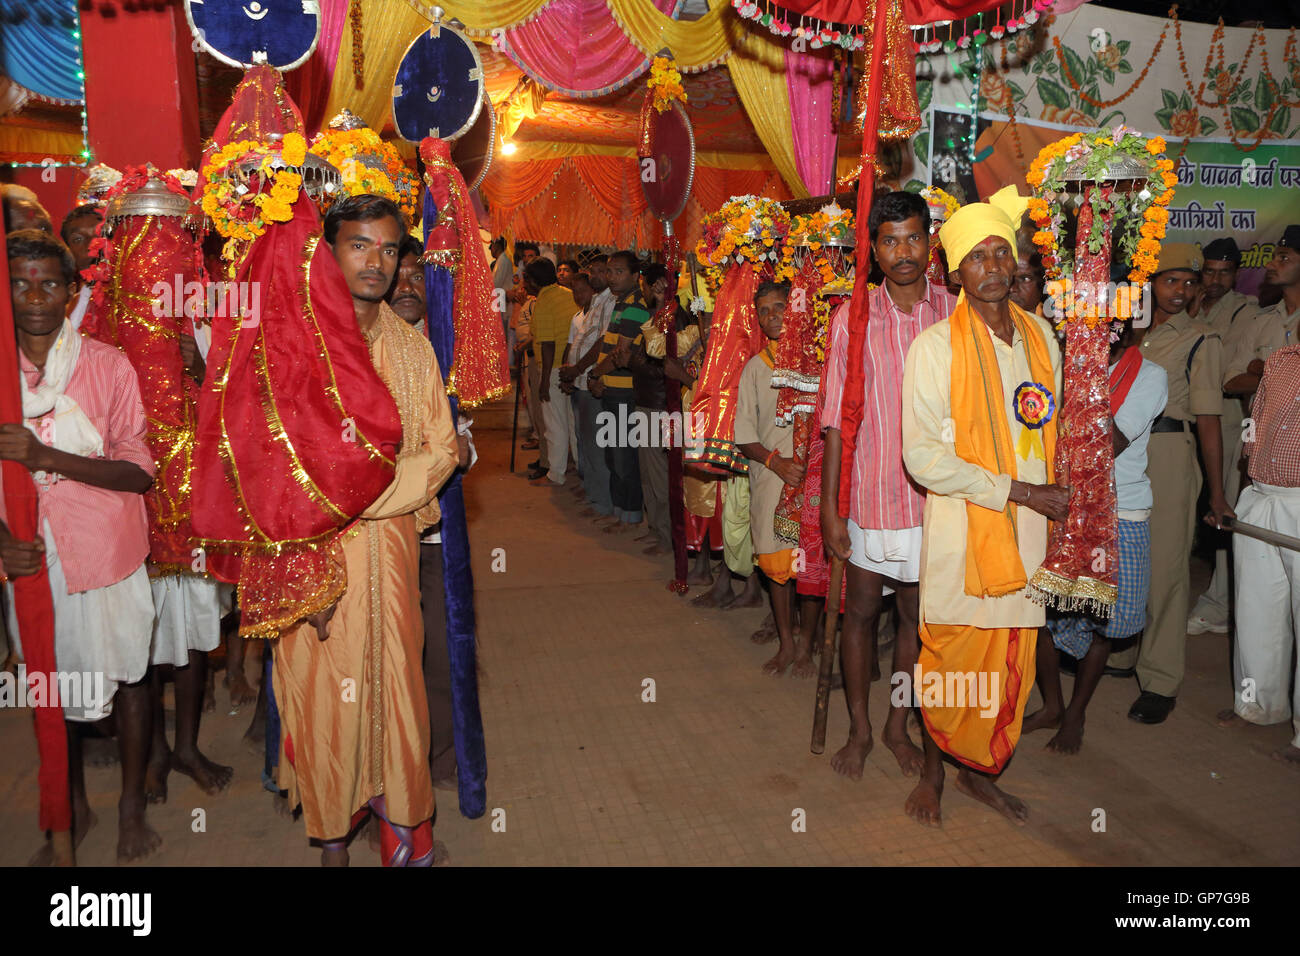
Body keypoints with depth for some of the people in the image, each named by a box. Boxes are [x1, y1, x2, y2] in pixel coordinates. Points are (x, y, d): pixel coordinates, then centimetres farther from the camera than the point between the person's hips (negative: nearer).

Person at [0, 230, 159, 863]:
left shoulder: (109, 366, -9)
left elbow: (139, 472, -12)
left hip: (108, 555, -3)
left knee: (126, 676, 11)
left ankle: (132, 806, 32)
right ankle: (74, 809, 39)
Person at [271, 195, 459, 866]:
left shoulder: (413, 347, 9)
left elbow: (440, 451, 5)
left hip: (392, 542, 3)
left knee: (396, 680, 8)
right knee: (323, 690, 4)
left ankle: (404, 827, 26)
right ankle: (332, 836, 23)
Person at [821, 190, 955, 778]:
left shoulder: (956, 315, 0)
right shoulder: (852, 318, -2)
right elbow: (836, 417, -1)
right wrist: (828, 508, -4)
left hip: (935, 499, 1)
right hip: (869, 496, -1)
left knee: (917, 616, 13)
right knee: (860, 614, 10)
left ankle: (898, 726, 33)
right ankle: (859, 729, 29)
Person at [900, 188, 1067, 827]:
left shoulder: (1040, 334, 10)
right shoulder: (936, 346, -9)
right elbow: (923, 457, -16)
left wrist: (1053, 499, 12)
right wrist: (1018, 490, -15)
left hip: (1026, 531, 5)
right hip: (960, 528, -5)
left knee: (1010, 663, 11)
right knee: (950, 659, 4)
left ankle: (979, 773, 32)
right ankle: (932, 775, 26)